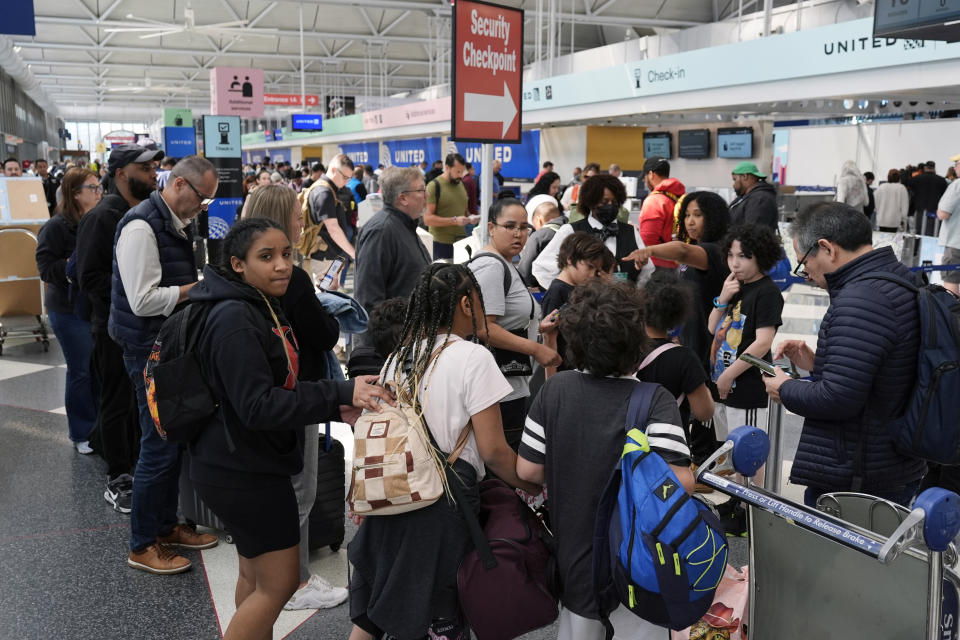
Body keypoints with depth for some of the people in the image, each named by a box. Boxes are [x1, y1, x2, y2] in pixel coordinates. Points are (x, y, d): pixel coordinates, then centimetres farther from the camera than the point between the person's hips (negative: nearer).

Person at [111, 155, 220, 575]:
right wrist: (199, 287, -16)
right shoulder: (141, 226, -19)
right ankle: (143, 547, 12)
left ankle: (166, 526, 31)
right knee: (159, 447, -2)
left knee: (174, 441, 16)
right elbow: (144, 300, -24)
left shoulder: (172, 224, 12)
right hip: (150, 348, -10)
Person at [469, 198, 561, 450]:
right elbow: (483, 328, -23)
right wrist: (536, 349, -18)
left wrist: (538, 327, 21)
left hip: (514, 385, 11)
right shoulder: (490, 266, -14)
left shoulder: (505, 265, 20)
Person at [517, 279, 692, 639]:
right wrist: (696, 480, -7)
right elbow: (678, 483, -30)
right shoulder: (654, 401, -22)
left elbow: (528, 470, -7)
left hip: (573, 560, 4)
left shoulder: (554, 390, -11)